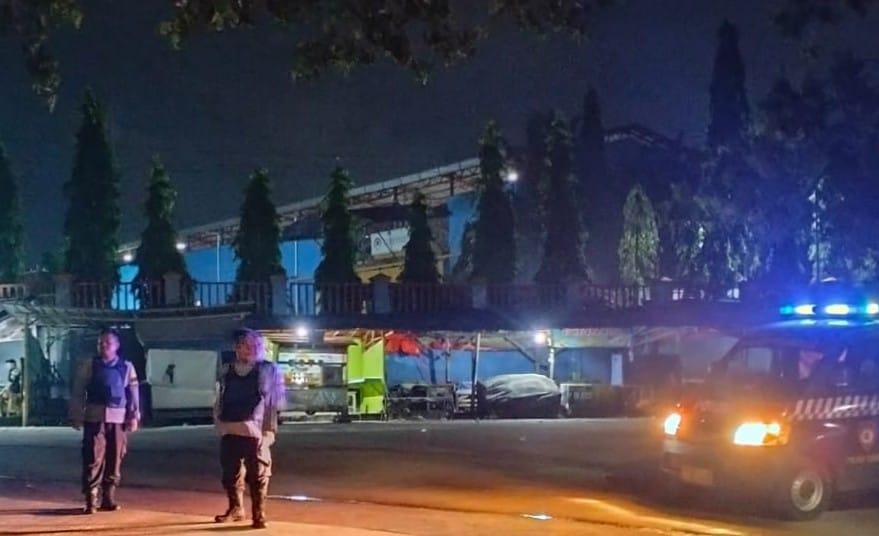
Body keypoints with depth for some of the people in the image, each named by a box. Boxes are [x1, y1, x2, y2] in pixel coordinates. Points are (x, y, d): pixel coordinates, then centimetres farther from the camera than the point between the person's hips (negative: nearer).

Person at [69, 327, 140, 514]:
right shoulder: (88, 365, 5)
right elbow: (77, 392, 5)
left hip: (118, 419, 2)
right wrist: (76, 416, 0)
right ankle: (90, 499, -3)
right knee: (93, 458, -7)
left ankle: (108, 498, 14)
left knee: (115, 459, 5)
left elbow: (133, 393, 7)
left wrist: (134, 416, -1)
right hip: (94, 417, -2)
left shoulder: (126, 367, 9)